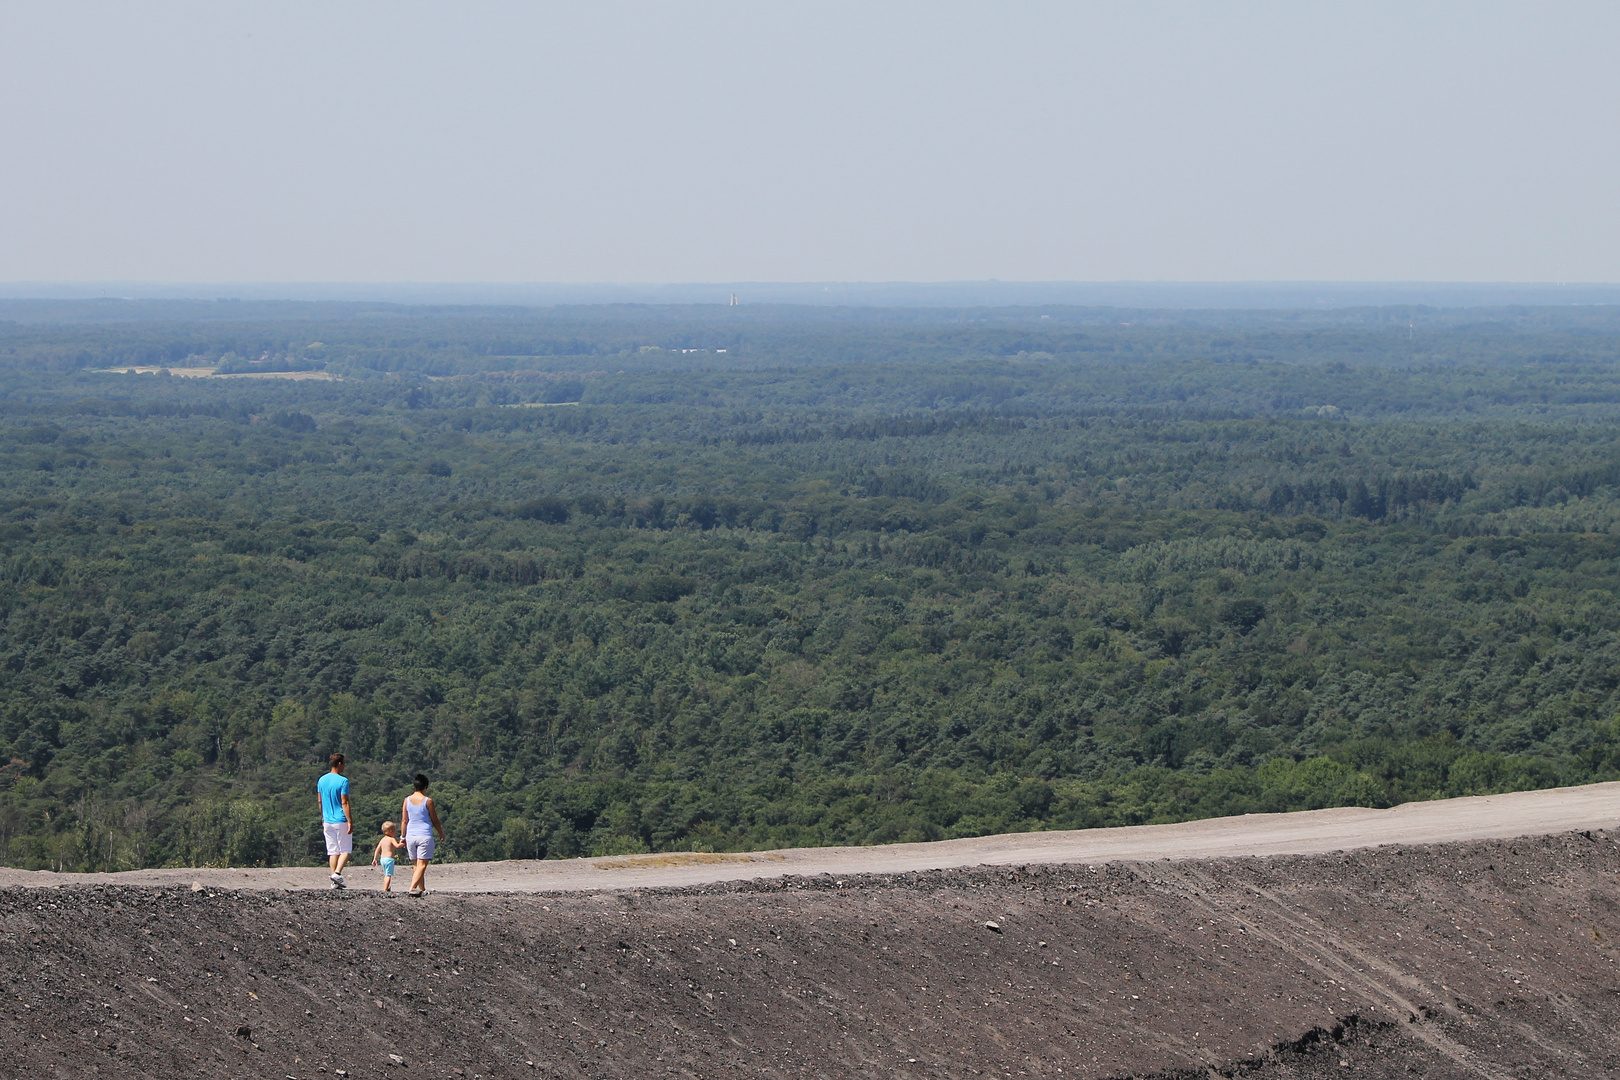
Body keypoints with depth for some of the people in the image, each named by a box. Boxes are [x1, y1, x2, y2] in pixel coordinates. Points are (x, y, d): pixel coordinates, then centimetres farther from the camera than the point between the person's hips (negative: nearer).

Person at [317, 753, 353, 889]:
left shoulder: (322, 780, 8)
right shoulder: (343, 781, -12)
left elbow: (320, 801, 14)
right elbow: (344, 803, -16)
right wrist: (350, 821, -14)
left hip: (327, 821, 6)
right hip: (341, 820, -6)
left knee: (333, 851, 9)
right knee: (345, 850, 4)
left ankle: (335, 883, 7)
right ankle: (337, 873, -16)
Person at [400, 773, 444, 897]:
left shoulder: (407, 800, 4)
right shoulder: (428, 801, -6)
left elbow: (404, 820, 7)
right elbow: (434, 820, 1)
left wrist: (403, 837, 15)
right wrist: (441, 834, 16)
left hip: (411, 835, 5)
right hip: (425, 835, -4)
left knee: (416, 865, 16)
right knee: (422, 865, -7)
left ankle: (422, 889, 20)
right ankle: (412, 889, -22)